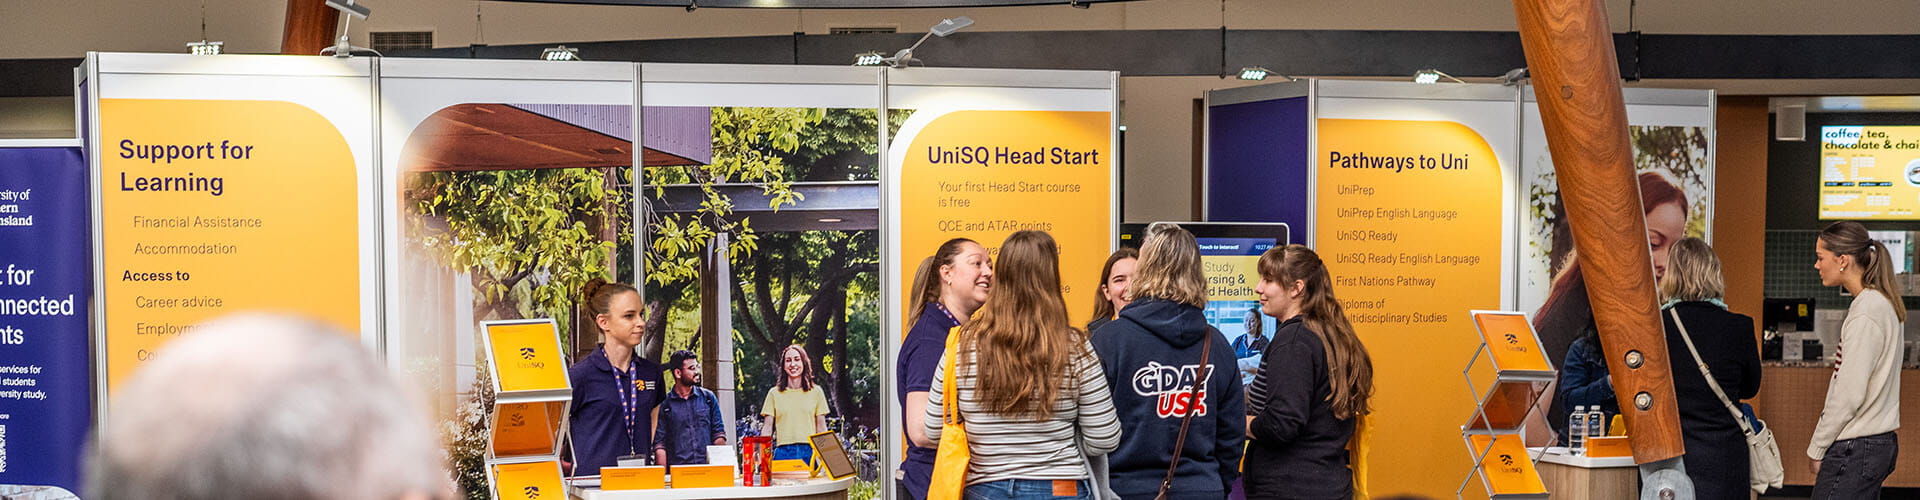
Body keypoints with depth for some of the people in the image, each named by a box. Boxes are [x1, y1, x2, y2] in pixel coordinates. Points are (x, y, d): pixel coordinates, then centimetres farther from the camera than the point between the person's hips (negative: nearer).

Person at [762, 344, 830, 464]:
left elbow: (821, 429, 11)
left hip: (809, 452, 0)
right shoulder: (774, 393, 10)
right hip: (783, 453, 0)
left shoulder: (816, 392, 11)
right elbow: (767, 429, 9)